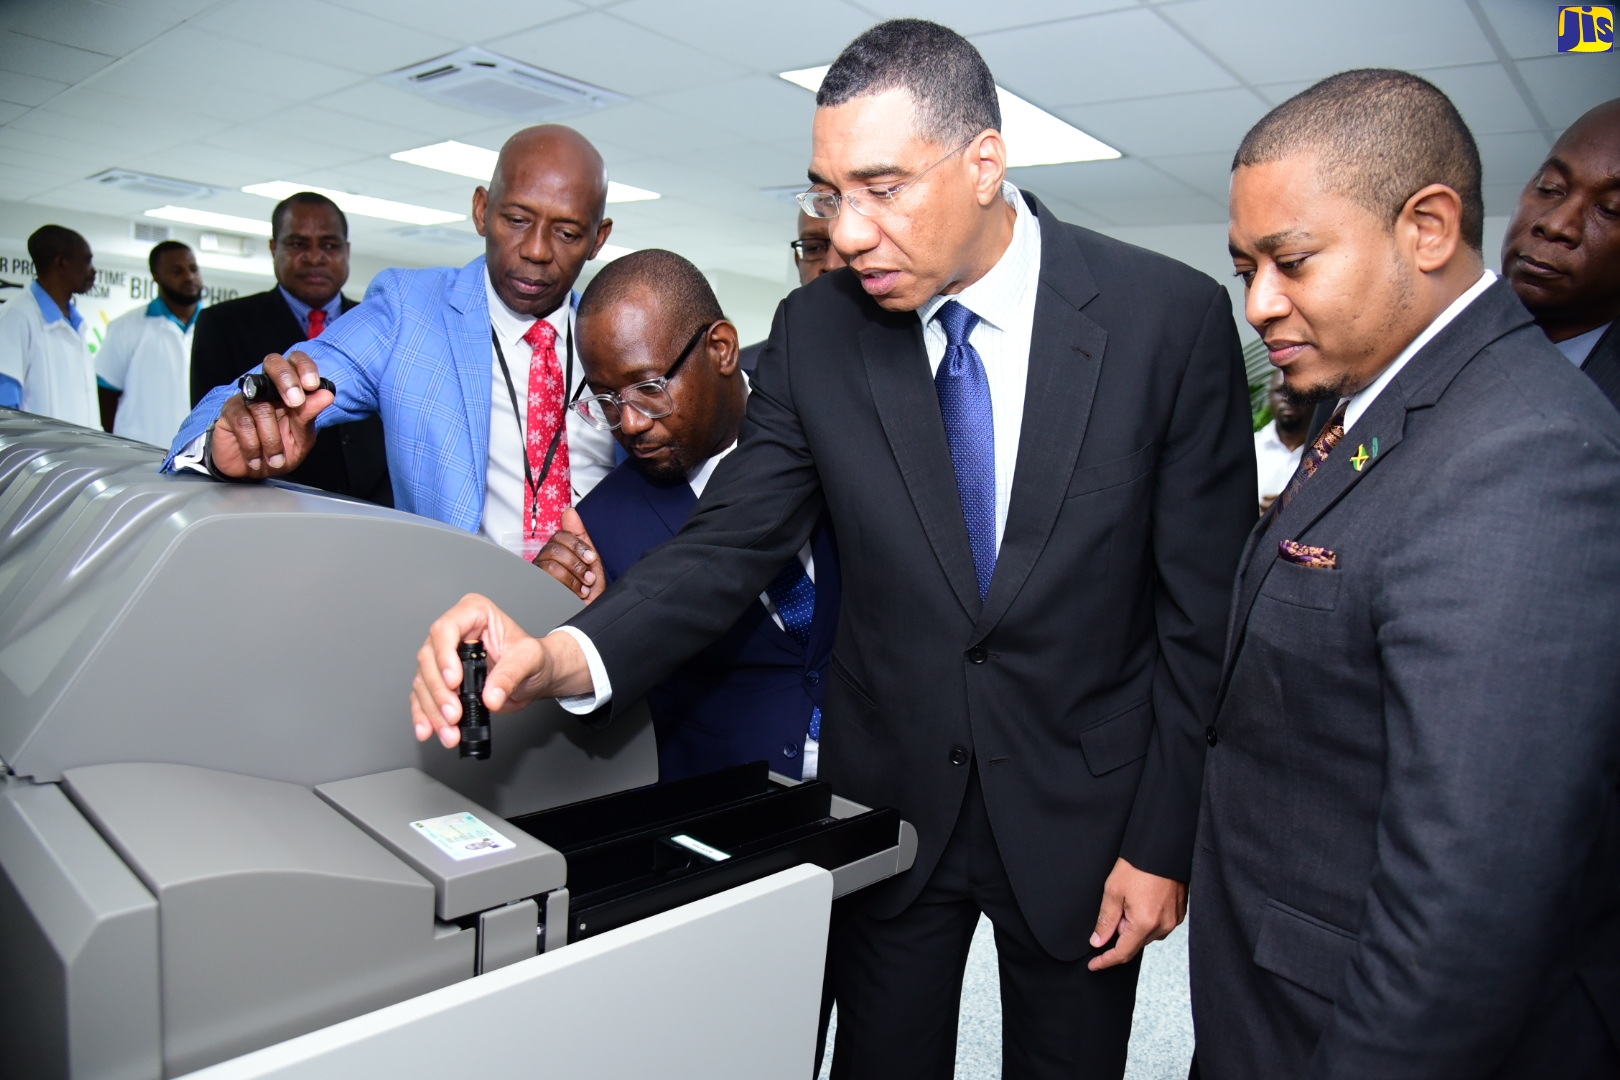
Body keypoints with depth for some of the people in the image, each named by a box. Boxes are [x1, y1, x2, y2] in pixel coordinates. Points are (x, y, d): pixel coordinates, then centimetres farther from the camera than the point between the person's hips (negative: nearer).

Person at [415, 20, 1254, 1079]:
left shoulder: (1173, 317, -13)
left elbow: (1204, 606, -9)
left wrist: (1165, 839, -6)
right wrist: (564, 656, -29)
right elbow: (733, 543, -10)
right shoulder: (817, 331, -7)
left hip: (1081, 812, -1)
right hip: (888, 799, 2)